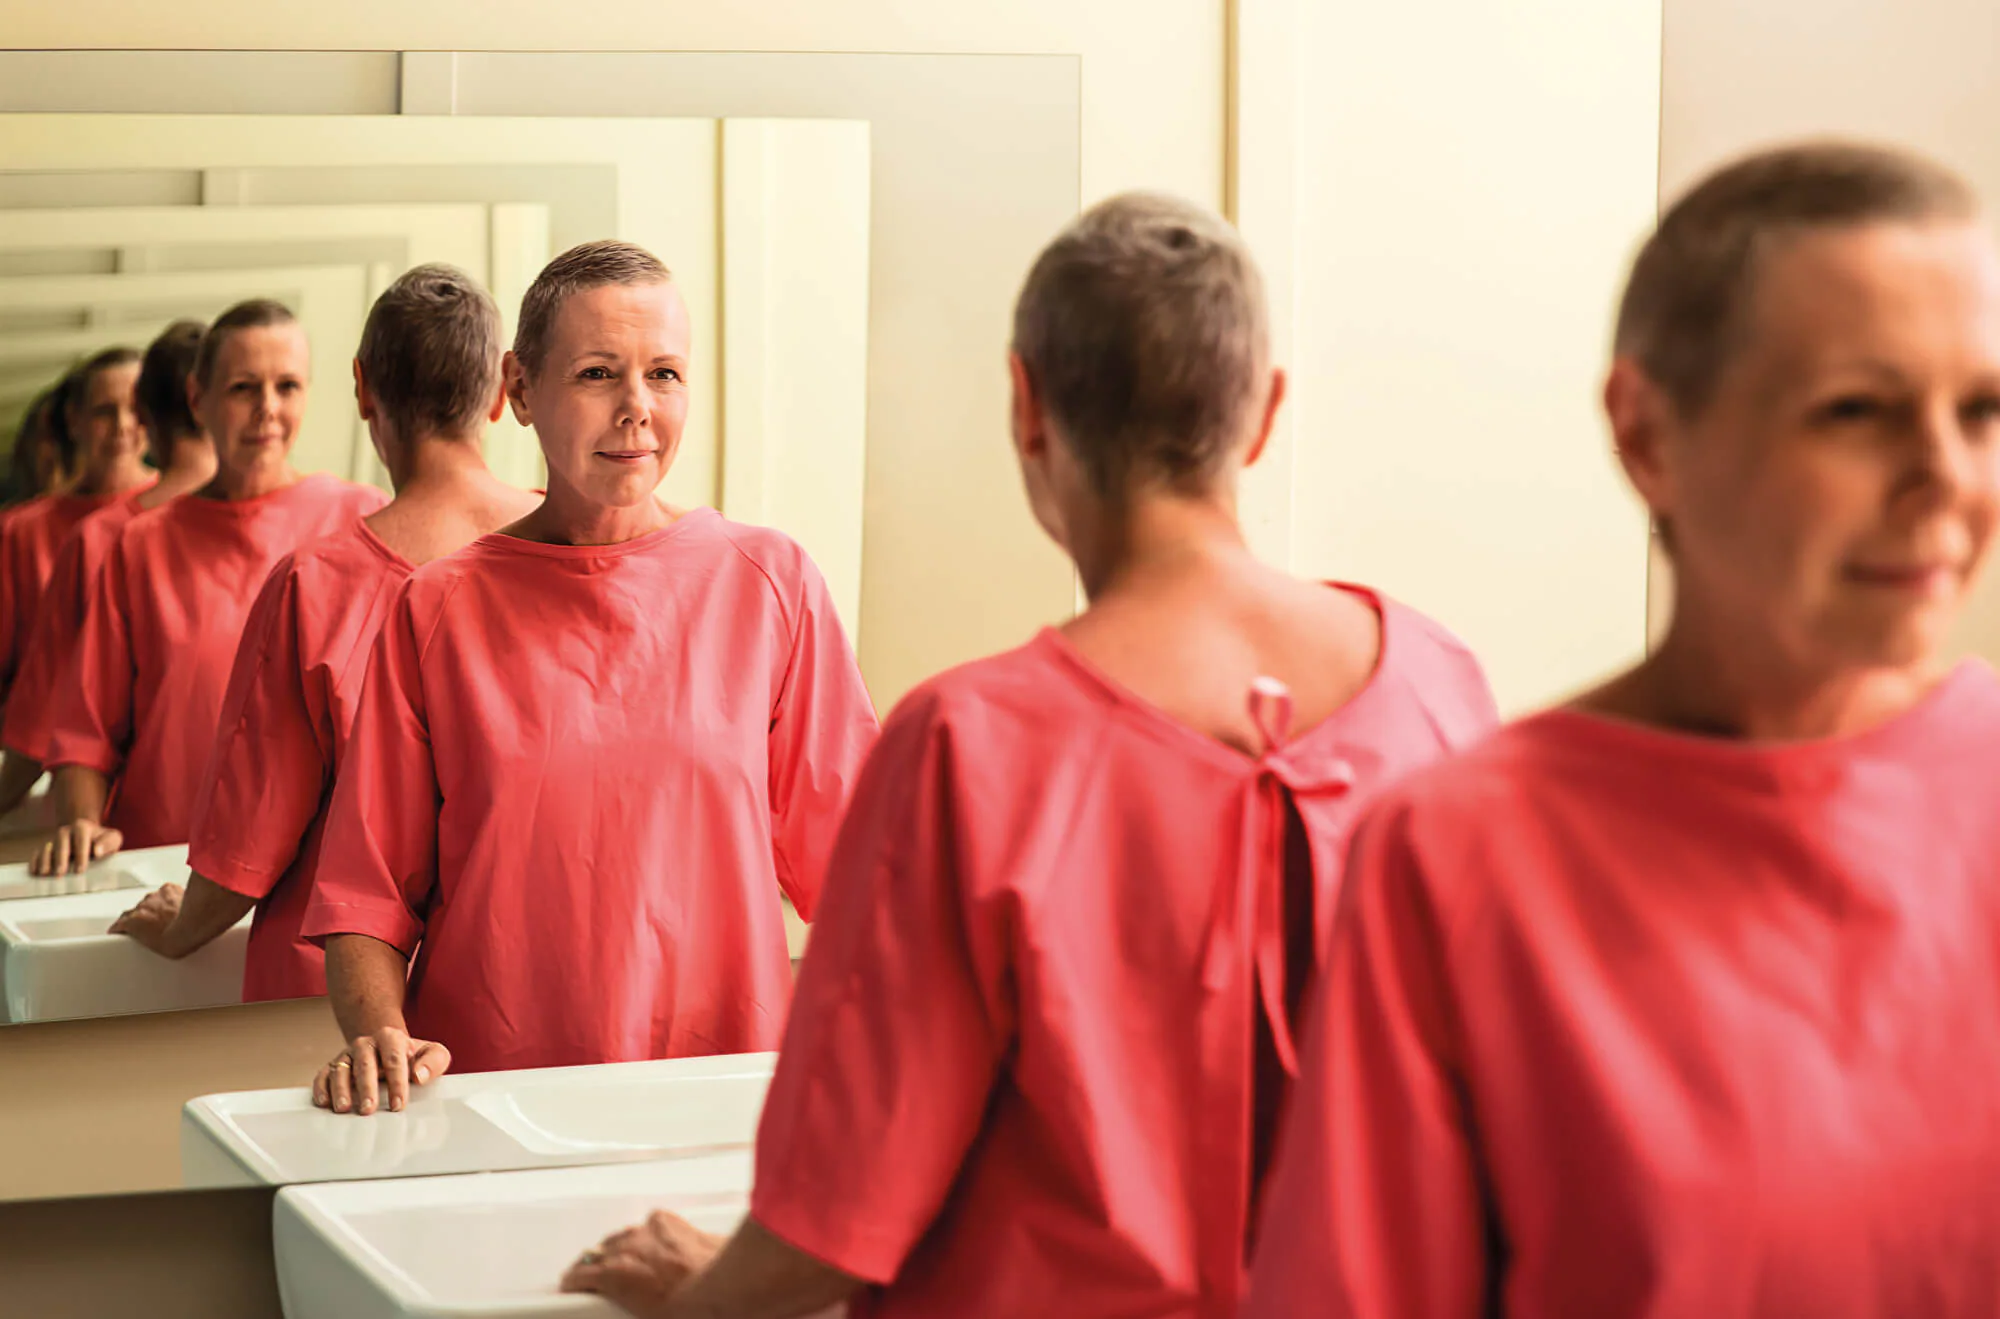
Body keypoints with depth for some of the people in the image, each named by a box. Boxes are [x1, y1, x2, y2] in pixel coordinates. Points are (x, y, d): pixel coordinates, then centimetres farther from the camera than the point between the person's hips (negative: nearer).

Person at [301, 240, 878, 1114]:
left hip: (724, 1098, 0)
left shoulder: (770, 582, 8)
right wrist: (380, 1039, -10)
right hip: (485, 1102, 0)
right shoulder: (439, 611, 6)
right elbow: (365, 894, 7)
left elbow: (847, 856, 12)